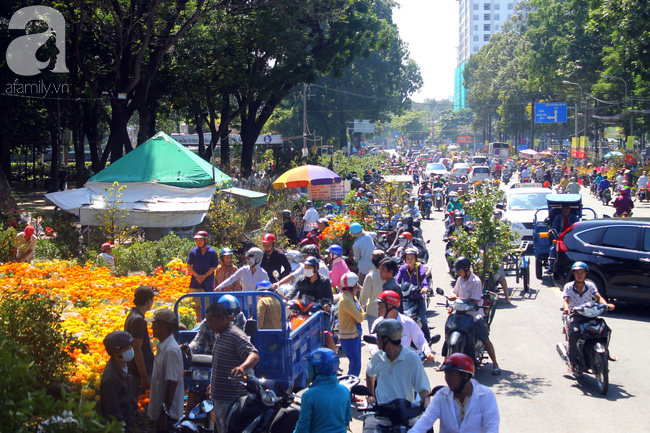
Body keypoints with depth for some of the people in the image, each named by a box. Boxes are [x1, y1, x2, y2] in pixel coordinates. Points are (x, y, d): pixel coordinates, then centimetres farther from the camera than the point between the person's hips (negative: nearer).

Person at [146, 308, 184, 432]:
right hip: (159, 411, 9)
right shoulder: (162, 347, 8)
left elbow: (172, 384, -23)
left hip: (168, 413, -9)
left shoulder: (171, 350, -21)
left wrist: (164, 414, -21)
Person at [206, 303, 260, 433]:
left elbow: (254, 355, -30)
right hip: (219, 396, 10)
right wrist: (213, 384, 32)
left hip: (232, 398, -10)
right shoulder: (220, 335, 15)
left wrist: (242, 367, -49)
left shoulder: (236, 335, -18)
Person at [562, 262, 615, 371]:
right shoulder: (568, 286, 3)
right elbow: (565, 300, -11)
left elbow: (598, 297, -5)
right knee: (574, 332, -32)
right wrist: (566, 308, -35)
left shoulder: (590, 285, 8)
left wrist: (606, 305, -27)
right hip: (574, 316, -3)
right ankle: (572, 361, -24)